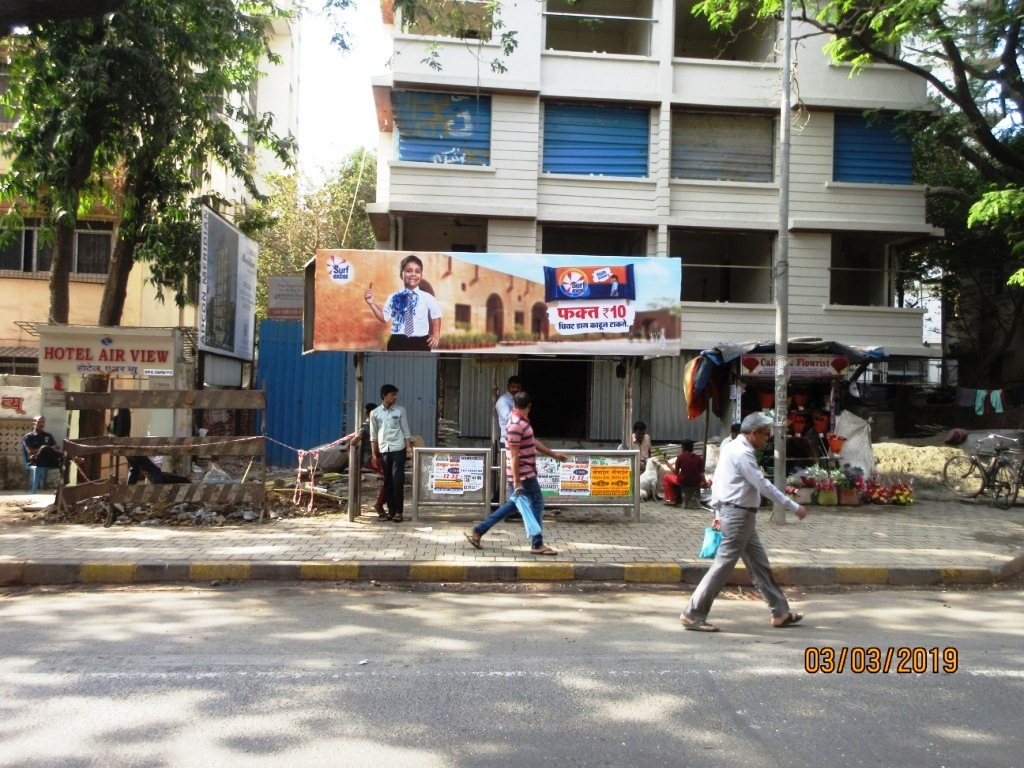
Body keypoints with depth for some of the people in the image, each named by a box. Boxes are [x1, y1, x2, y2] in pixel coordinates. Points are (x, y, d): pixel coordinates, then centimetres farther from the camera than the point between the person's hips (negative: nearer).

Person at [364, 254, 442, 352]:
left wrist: (436, 335, 10)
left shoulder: (428, 298, -3)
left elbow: (436, 316, 13)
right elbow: (384, 317, 6)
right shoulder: (394, 298, -1)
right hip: (398, 343, 1)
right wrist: (372, 303, -4)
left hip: (420, 343, -1)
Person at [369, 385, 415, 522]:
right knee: (388, 481, 6)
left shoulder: (400, 410, 3)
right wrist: (374, 454, 3)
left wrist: (409, 448, -5)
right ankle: (391, 510, 12)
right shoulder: (375, 413, 4)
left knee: (397, 481, -6)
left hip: (398, 449, -2)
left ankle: (398, 511, -2)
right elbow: (373, 435, 7)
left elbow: (406, 431, 5)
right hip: (383, 450, 2)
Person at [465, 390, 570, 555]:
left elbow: (533, 441, 22)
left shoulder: (522, 421, 11)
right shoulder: (516, 425, -21)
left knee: (513, 504, 16)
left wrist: (553, 454, 26)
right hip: (523, 474, -10)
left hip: (525, 472, 10)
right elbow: (514, 456, -22)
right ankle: (537, 545, 8)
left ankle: (478, 531, 19)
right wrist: (517, 482, -23)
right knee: (537, 503, 0)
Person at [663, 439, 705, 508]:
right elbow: (701, 474, 0)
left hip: (683, 482, -3)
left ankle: (671, 500, 15)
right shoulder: (699, 458, 2)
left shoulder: (680, 457, -4)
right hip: (696, 483, 3)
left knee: (666, 477, 21)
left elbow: (676, 473, 1)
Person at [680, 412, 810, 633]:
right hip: (739, 515, -10)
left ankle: (780, 612, 23)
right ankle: (693, 614, -2)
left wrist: (718, 513, 21)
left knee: (759, 563, 15)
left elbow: (716, 481, 17)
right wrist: (794, 507, -14)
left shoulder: (732, 448, 13)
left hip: (733, 513, 10)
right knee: (723, 565, -7)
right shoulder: (743, 453, -17)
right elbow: (764, 486, -19)